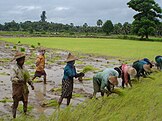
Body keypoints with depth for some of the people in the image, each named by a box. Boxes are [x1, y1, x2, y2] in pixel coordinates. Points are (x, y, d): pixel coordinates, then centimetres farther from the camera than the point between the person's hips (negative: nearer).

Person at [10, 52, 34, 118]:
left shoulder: (23, 67, 6)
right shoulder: (14, 68, -15)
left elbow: (27, 77, 13)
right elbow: (13, 79, -26)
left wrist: (31, 84, 2)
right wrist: (20, 80, -41)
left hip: (24, 87, 6)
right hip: (17, 87, -6)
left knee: (25, 101, 14)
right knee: (16, 102, 2)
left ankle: (25, 113, 32)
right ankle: (14, 116, 15)